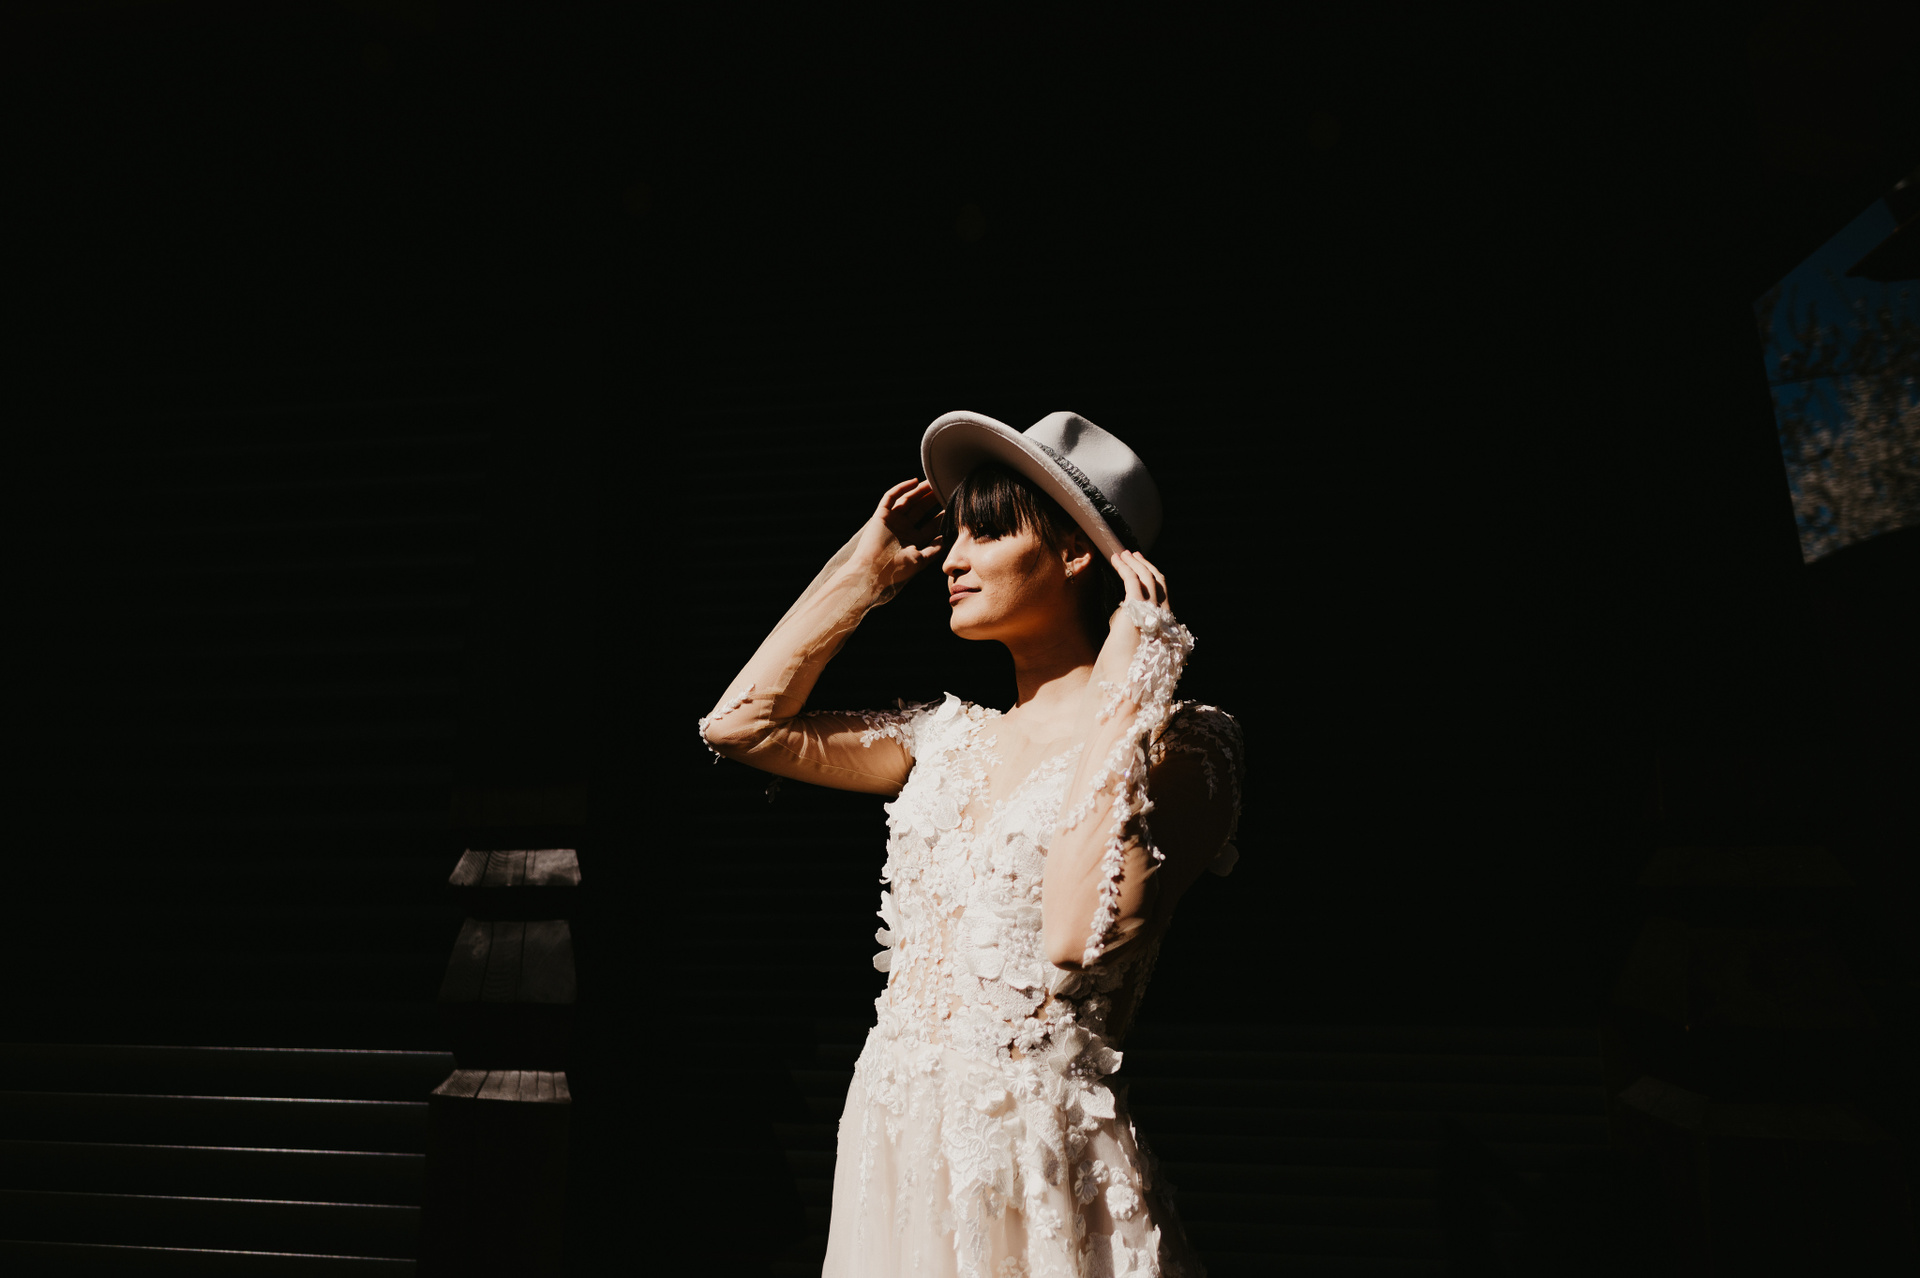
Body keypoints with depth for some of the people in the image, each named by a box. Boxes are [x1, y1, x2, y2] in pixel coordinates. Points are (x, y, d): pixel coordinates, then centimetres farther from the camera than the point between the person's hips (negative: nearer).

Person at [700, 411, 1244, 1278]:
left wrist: (1122, 690, -21)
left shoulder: (1174, 744, -10)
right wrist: (867, 568, 8)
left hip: (1035, 1163, -5)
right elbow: (740, 724, 8)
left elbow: (1078, 939, -26)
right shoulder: (952, 737, 6)